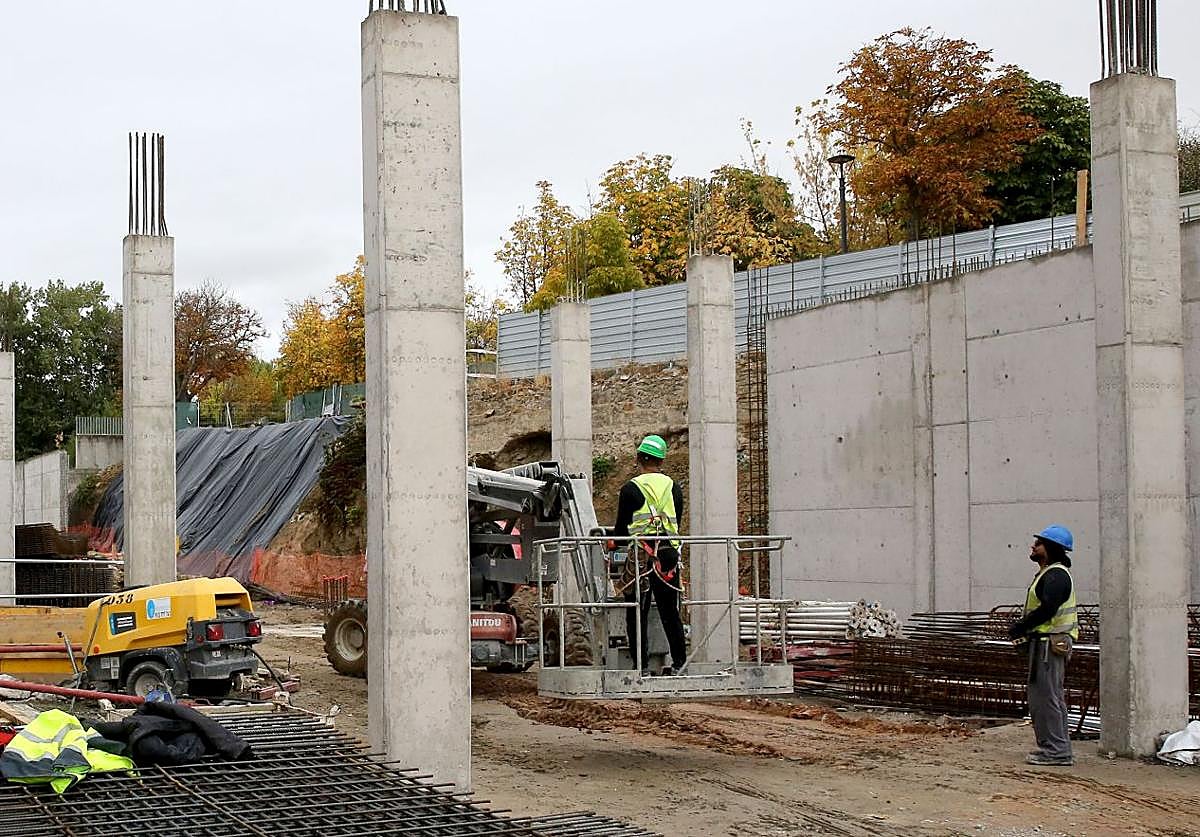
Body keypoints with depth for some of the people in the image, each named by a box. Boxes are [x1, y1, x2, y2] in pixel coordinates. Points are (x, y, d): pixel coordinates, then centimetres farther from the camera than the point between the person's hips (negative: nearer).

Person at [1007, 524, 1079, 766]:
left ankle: (1057, 751, -8)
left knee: (1048, 696, -10)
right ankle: (1050, 747, 20)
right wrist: (1022, 627, 8)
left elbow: (1047, 610, -24)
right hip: (1042, 643, 11)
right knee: (1039, 696, 15)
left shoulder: (1057, 575, -14)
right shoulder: (1047, 574, 20)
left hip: (1051, 643, -11)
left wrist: (1021, 628, -14)